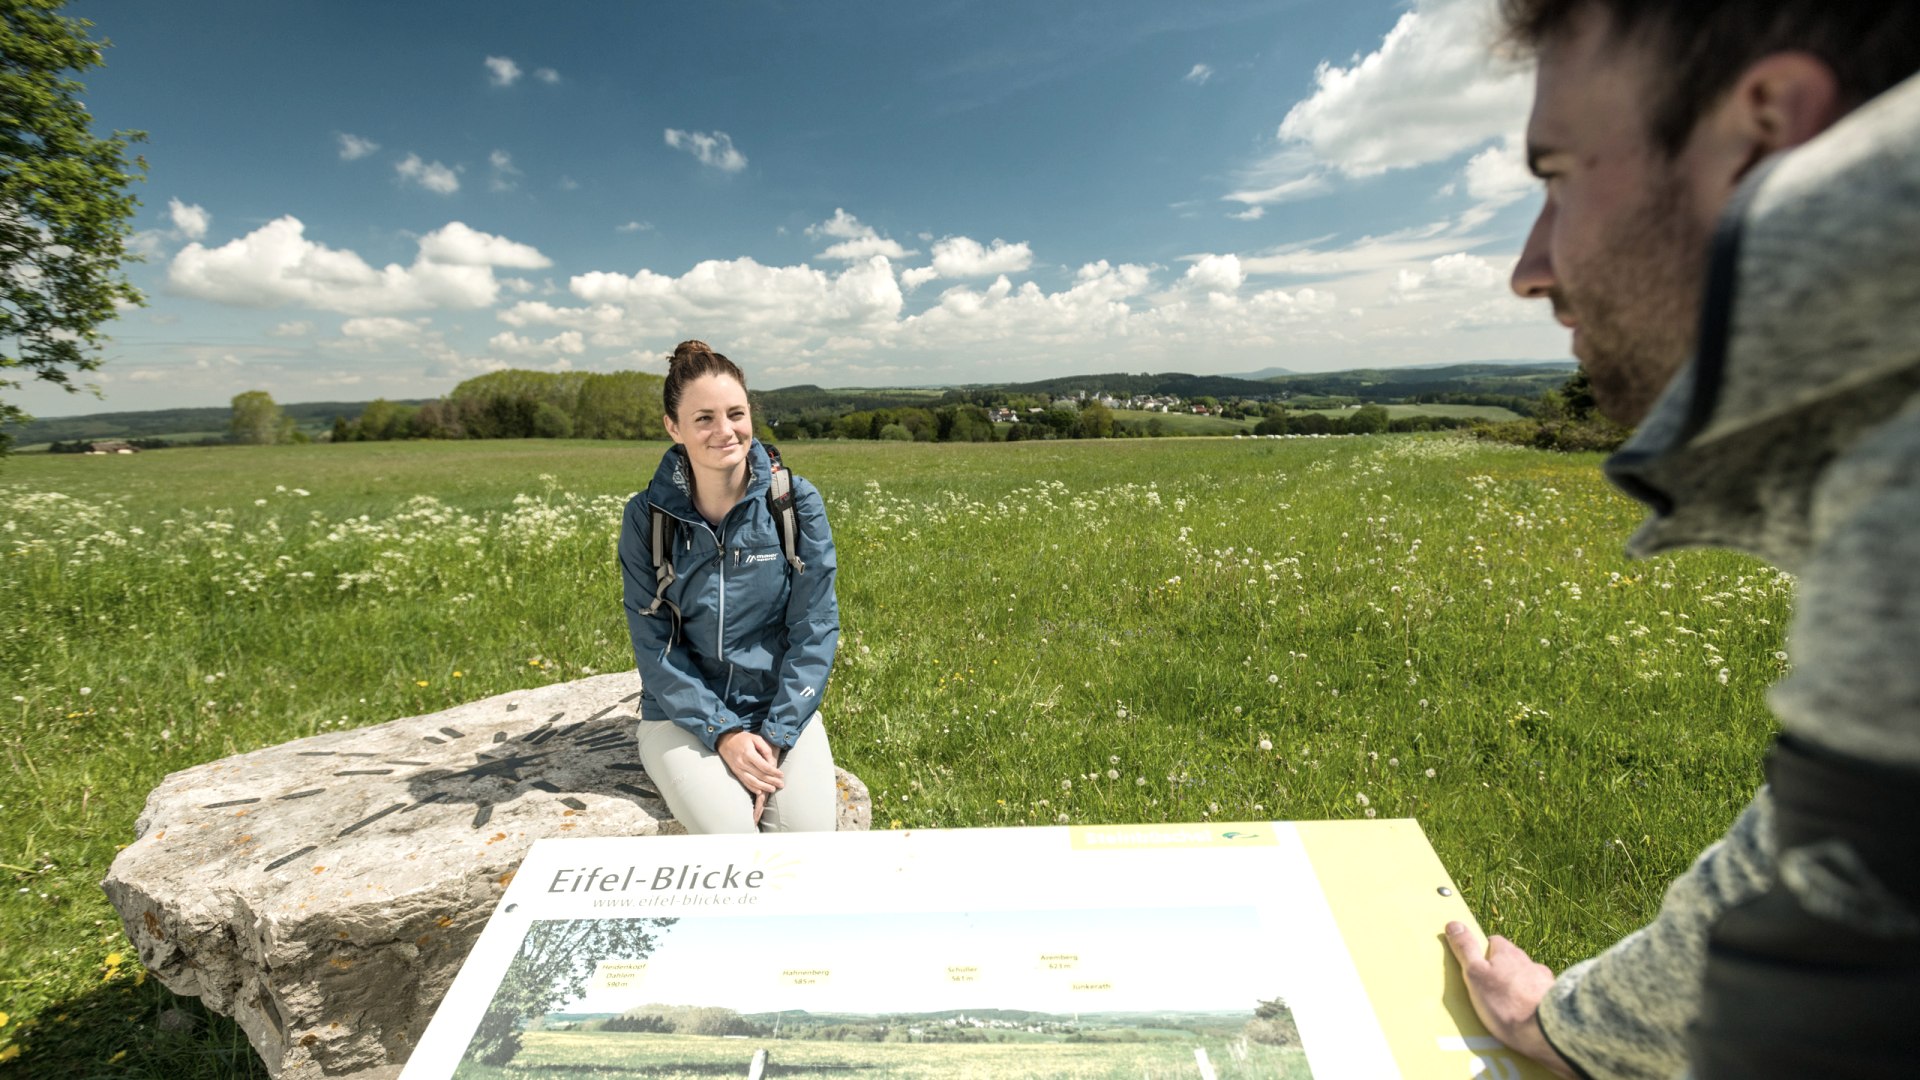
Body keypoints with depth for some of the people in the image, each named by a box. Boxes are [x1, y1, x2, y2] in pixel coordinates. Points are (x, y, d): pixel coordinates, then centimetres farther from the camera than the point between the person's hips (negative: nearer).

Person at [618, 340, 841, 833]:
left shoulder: (797, 503, -7)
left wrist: (775, 736, -14)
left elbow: (815, 629, -6)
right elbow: (654, 645, -5)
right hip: (685, 714, 0)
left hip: (782, 708, 0)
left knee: (807, 828, -21)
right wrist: (723, 733, -16)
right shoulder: (647, 516, -5)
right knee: (729, 829, -24)